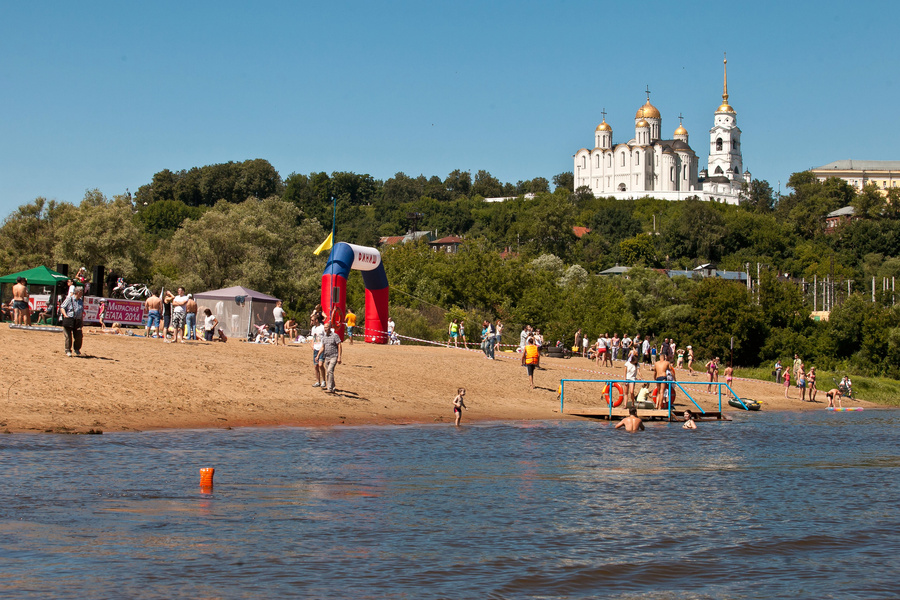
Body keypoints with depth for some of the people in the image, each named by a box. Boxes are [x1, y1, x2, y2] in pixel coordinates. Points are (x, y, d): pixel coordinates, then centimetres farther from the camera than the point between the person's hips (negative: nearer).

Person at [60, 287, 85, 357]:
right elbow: (62, 307, -4)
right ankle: (68, 351, 8)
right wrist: (65, 315, -16)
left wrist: (82, 320, 17)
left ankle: (77, 349, 21)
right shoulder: (69, 299, -4)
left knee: (79, 336, 1)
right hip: (69, 320, -5)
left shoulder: (81, 301, 13)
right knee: (69, 336, -2)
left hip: (77, 321, 5)